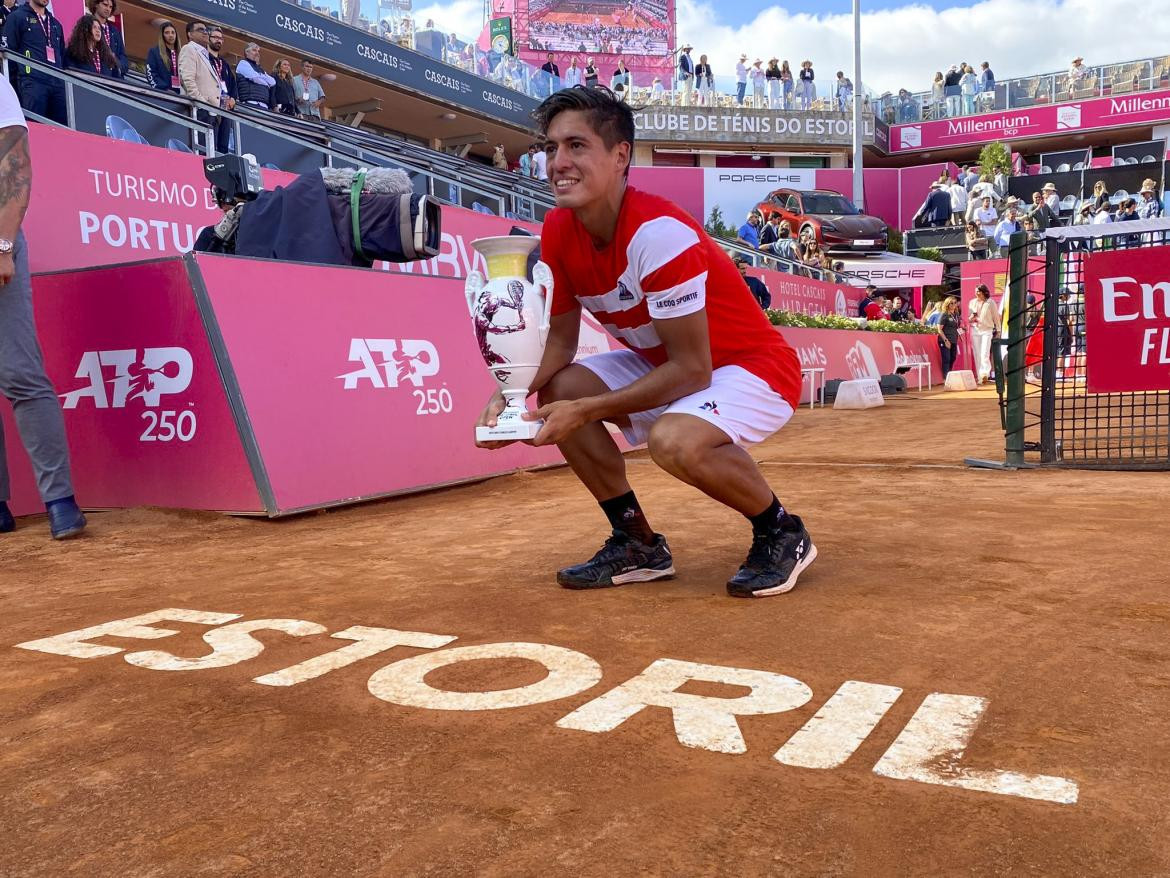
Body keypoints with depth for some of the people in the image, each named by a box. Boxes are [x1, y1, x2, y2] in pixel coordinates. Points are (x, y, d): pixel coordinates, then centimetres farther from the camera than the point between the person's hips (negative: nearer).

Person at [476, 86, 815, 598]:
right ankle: (639, 544, 5)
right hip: (664, 364, 8)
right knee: (554, 393, -8)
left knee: (674, 440, -37)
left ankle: (782, 532, -5)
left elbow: (692, 370, -28)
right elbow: (560, 340, 1)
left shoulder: (658, 233, -29)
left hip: (754, 366, -8)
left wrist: (586, 411, -30)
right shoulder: (558, 231, -7)